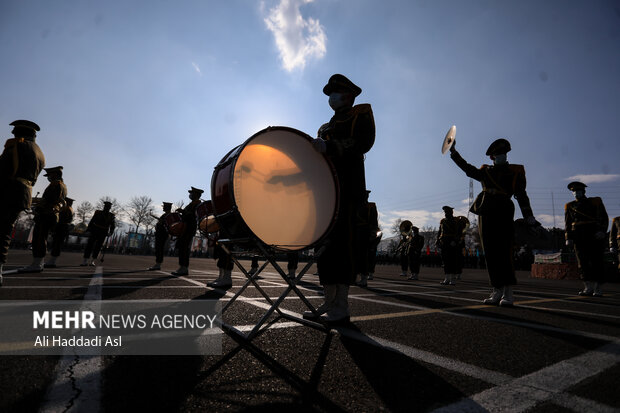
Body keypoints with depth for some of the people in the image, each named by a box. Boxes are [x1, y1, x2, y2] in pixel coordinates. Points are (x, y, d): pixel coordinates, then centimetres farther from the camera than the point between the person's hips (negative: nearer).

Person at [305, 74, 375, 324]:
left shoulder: (361, 113, 10)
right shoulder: (326, 127, 31)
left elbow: (364, 142, -10)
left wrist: (329, 146, -22)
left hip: (347, 189, -7)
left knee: (342, 243, -13)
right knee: (325, 244, 2)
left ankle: (341, 307, -10)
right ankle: (329, 302, 8)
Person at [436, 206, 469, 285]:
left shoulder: (458, 221, 2)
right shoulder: (442, 221, 14)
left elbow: (460, 233, -5)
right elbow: (439, 233, 16)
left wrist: (455, 241, -18)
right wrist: (438, 241, 6)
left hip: (454, 245, -4)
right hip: (445, 245, 4)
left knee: (453, 261, -4)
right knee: (446, 261, 2)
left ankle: (451, 279, -1)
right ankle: (446, 279, 4)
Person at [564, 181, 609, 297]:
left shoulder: (595, 202, 11)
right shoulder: (570, 206, 16)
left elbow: (604, 218, 3)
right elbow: (567, 224, 13)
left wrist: (602, 231, -13)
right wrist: (568, 238, 3)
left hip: (595, 235, -2)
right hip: (579, 237, 2)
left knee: (597, 261, -2)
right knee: (582, 262, -4)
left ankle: (598, 289, 3)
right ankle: (588, 287, -2)